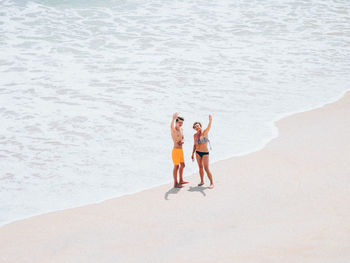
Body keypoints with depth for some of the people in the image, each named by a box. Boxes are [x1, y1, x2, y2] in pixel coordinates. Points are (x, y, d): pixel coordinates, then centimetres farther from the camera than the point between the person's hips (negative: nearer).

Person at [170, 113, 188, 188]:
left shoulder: (181, 129, 11)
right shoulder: (173, 129, -14)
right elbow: (171, 126, -39)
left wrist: (182, 141, -2)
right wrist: (173, 119, -56)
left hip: (181, 150, 9)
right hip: (176, 150, -9)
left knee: (182, 165, 19)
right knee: (176, 166, -4)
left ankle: (181, 180, 34)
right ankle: (175, 183, 3)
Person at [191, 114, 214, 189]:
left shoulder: (205, 132, -9)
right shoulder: (195, 135, 4)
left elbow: (209, 127, -29)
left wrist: (210, 120, -48)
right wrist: (193, 153, 14)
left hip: (205, 153, -5)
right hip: (198, 152, 5)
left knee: (206, 169, -9)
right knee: (200, 167, 12)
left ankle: (212, 183, -2)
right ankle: (202, 181, 24)